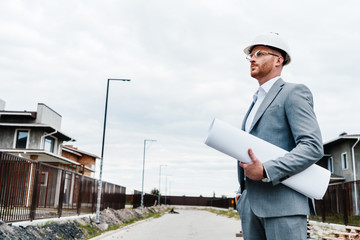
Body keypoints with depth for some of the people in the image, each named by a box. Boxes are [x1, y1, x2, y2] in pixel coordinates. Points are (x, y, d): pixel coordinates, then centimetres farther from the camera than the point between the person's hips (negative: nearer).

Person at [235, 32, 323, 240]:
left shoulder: (294, 93, -1)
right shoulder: (257, 102, 24)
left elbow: (313, 147, -13)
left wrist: (265, 172, -21)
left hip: (283, 202, -7)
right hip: (250, 203, 7)